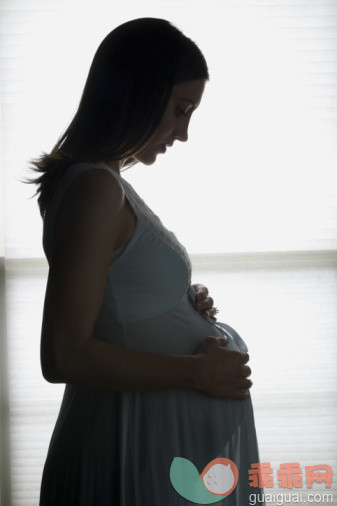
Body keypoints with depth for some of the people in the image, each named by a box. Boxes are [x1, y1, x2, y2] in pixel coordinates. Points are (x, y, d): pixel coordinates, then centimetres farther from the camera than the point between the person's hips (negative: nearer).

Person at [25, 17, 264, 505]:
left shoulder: (109, 182, 10)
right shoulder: (94, 187, -20)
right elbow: (64, 356, -24)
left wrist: (186, 304, 4)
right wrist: (196, 371, -18)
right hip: (146, 446, -9)